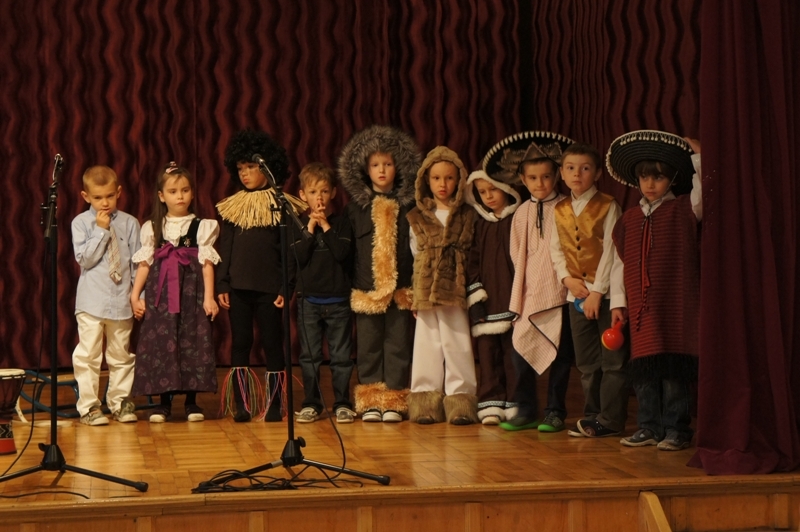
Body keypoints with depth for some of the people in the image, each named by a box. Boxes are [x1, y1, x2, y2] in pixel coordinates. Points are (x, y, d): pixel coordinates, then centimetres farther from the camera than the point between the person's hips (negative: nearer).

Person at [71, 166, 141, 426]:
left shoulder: (129, 223, 4)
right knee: (88, 355, -2)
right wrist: (101, 231, -14)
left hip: (121, 300, 2)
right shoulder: (81, 223, -1)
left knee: (121, 355, 10)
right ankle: (88, 406, 4)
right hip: (91, 300, -2)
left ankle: (120, 402, 20)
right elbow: (84, 259, -10)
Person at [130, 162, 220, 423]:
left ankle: (191, 401, 7)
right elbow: (144, 263, 9)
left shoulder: (202, 226, 5)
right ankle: (163, 402, 6)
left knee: (192, 342, -2)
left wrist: (209, 297, -8)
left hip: (191, 292, -1)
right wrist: (135, 296, 2)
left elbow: (207, 263, -1)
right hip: (160, 293, 1)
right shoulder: (152, 227, 10)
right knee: (160, 343, -2)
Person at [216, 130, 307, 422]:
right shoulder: (233, 206, 9)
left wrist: (286, 287, -8)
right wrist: (221, 285, 3)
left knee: (273, 344, 2)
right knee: (240, 344, 5)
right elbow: (224, 248, 10)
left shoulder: (281, 205, 0)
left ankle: (275, 404, 9)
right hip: (238, 286, 3)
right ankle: (242, 404, 9)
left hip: (269, 287, -3)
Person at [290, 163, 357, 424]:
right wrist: (310, 230, -13)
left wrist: (326, 228, -12)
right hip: (308, 299, 1)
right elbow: (297, 257, -9)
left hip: (337, 300, -1)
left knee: (340, 355, 3)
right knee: (309, 356, 5)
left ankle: (342, 403, 10)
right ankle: (311, 404, 12)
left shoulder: (340, 223, 2)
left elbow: (343, 253, -13)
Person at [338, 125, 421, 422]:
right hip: (366, 290, 1)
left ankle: (394, 401, 9)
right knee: (368, 346, 5)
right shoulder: (356, 206, 6)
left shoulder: (408, 205, 4)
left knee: (398, 345, 2)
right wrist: (347, 284, 1)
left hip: (400, 289, -1)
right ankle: (370, 401, 12)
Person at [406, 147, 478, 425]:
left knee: (457, 344, -3)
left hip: (456, 290, -1)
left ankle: (459, 401, 1)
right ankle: (426, 401, 5)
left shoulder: (467, 216, 7)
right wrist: (415, 294, 5)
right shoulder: (418, 218, 9)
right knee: (428, 344, 2)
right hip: (426, 291, 1)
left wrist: (469, 281, -3)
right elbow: (415, 254, 10)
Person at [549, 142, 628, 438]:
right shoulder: (560, 210, 9)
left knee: (612, 360, -2)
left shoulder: (607, 206, -6)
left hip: (607, 292, -5)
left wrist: (597, 291, -14)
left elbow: (610, 251, -10)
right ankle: (593, 414, 19)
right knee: (586, 362, 11)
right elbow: (556, 249, 10)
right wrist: (567, 278, -7)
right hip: (576, 293, 5)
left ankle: (610, 419, 2)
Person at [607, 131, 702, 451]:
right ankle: (649, 427, 16)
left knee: (674, 370, -4)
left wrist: (697, 156, -15)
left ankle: (676, 430, 4)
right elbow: (623, 262, 15)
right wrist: (619, 304, 12)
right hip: (641, 306, 4)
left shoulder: (683, 210, 2)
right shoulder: (630, 218, 14)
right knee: (643, 369, 7)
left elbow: (702, 192, -19)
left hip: (676, 304, -4)